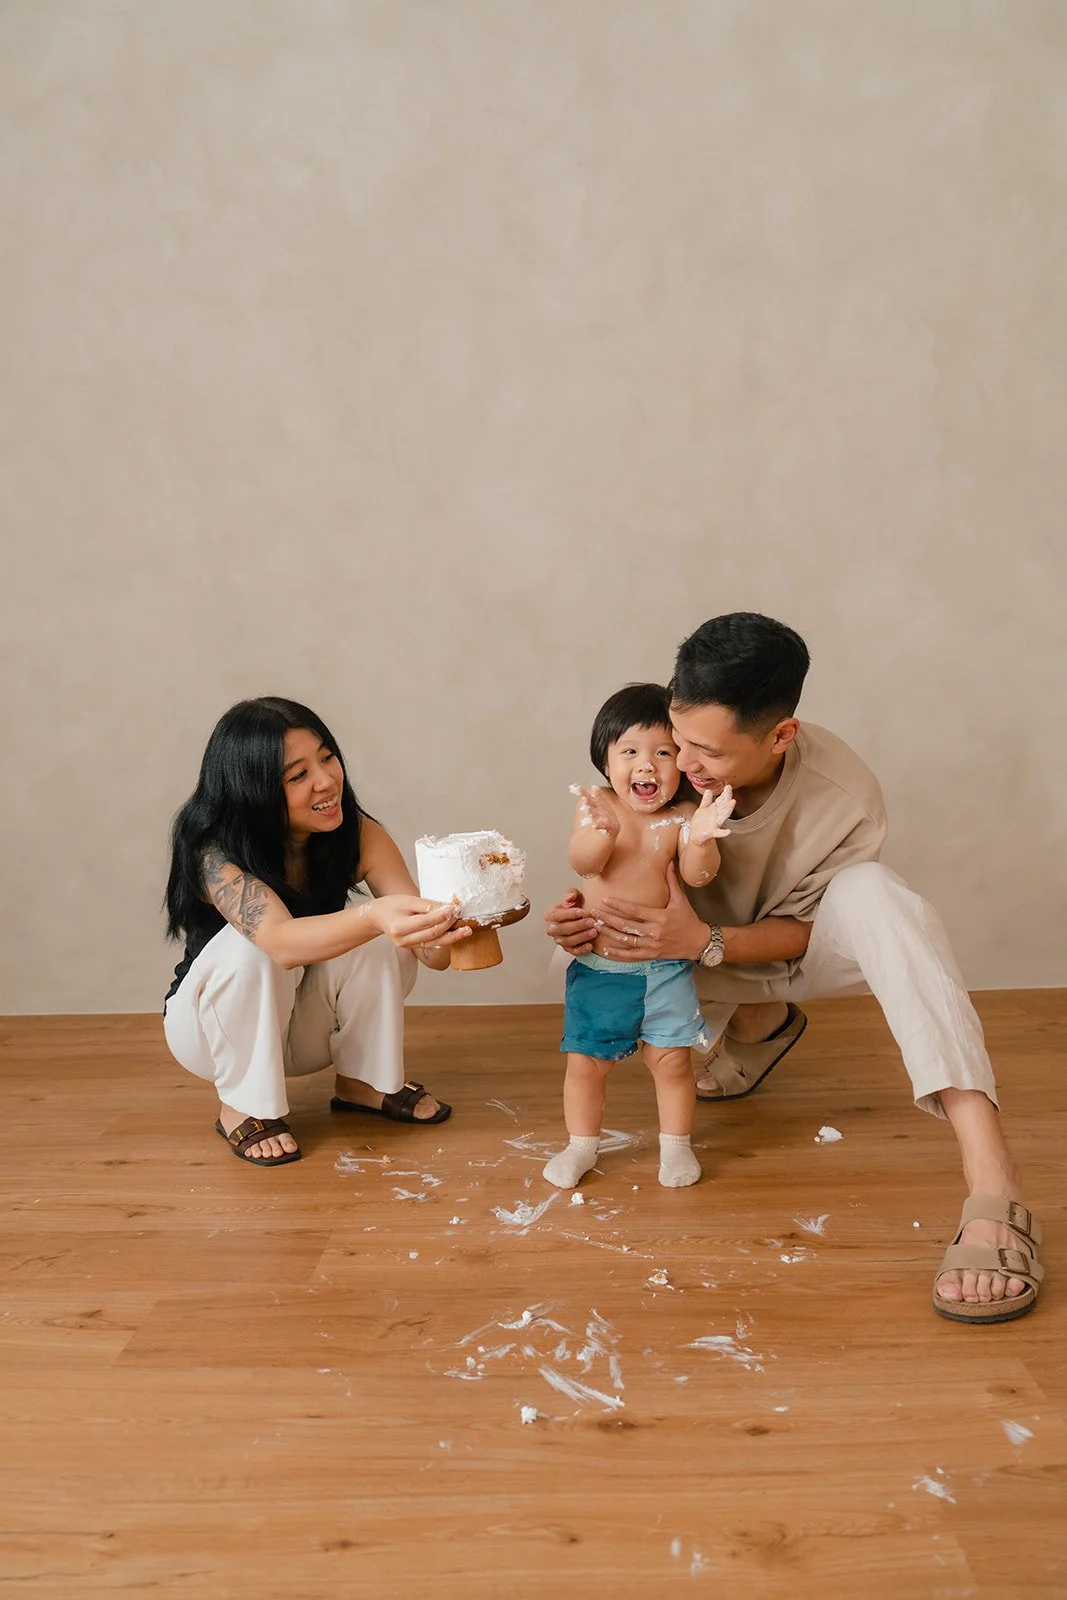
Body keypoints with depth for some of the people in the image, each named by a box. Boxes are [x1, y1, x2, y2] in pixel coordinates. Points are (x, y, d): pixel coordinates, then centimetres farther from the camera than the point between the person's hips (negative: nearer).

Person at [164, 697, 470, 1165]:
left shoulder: (357, 833, -19)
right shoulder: (214, 850, -29)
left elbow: (431, 950, -26)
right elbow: (280, 941, -48)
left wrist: (450, 923, -49)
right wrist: (374, 916, -66)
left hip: (306, 1025, 3)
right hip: (213, 1021, -3)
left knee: (375, 937, -25)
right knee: (251, 946, -34)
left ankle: (364, 1082, -5)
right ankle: (244, 1108, -13)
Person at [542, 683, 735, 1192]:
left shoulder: (682, 816, -8)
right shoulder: (597, 807, -8)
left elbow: (699, 874, -19)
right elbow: (583, 864, -22)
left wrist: (701, 839, -40)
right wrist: (600, 832, -43)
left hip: (664, 968, 0)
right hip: (598, 968, 1)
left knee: (670, 1058, 5)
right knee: (585, 1062, 9)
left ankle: (675, 1145, 27)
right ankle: (581, 1145, 29)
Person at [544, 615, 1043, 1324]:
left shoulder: (846, 797, -33)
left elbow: (804, 926, -21)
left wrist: (702, 942, -40)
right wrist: (588, 910, -32)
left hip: (804, 948, -4)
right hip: (707, 946, 4)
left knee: (871, 890, -37)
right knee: (580, 961, -20)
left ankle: (991, 1177, -47)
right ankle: (762, 1023, 11)